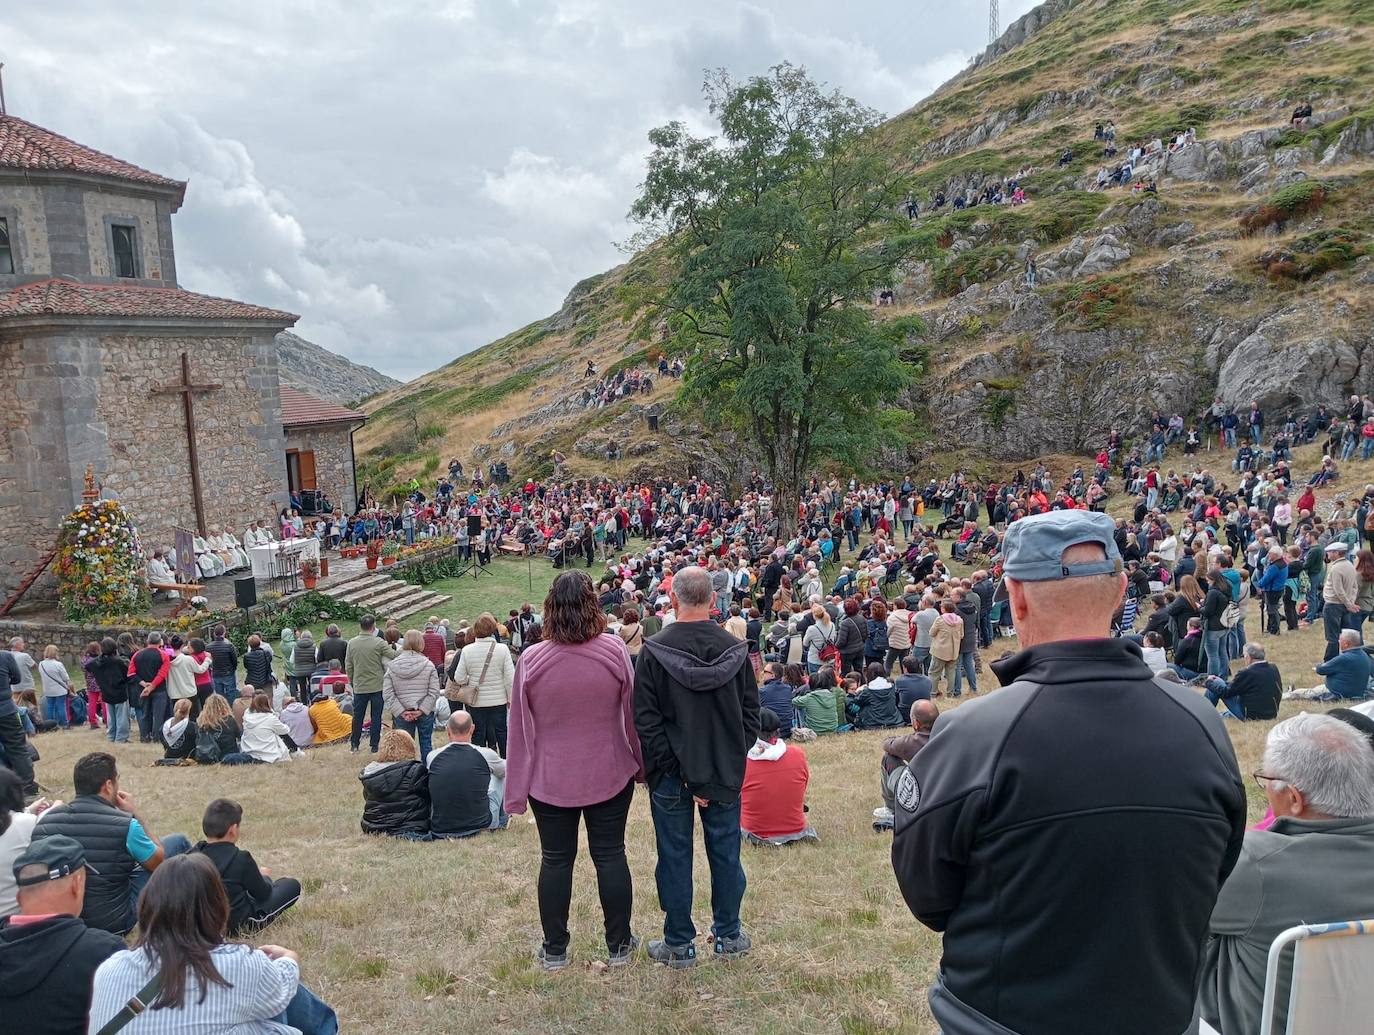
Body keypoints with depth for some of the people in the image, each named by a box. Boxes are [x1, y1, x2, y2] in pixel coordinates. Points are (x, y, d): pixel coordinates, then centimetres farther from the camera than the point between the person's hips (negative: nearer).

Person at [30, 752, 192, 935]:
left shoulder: (45, 821, -9)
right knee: (178, 842, 9)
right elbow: (159, 861, -5)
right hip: (113, 921, -6)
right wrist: (136, 813, 1)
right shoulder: (125, 825, -23)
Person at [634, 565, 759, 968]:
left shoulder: (653, 651, -13)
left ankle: (679, 944, 19)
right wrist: (732, 758, 5)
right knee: (725, 854, 15)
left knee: (675, 857, 9)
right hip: (725, 771, 3)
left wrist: (678, 772, -9)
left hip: (670, 774, -2)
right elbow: (751, 713, 1)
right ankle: (728, 936, 27)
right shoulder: (735, 649, -5)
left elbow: (646, 721, -12)